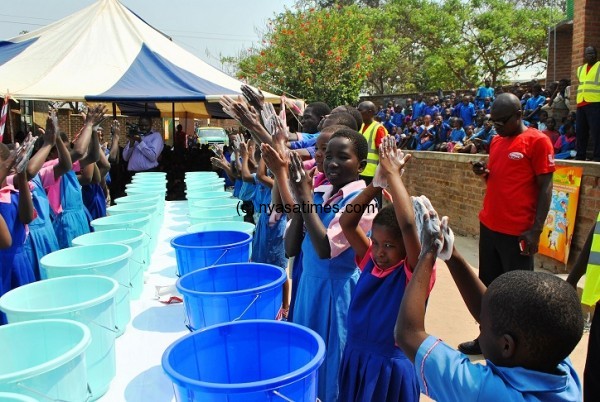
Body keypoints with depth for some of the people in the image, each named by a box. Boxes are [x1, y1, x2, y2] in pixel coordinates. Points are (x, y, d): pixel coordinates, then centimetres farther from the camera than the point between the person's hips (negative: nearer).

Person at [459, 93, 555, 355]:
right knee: (488, 286, 15)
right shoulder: (496, 141, 13)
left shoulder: (537, 141, -9)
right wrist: (484, 173, 1)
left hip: (518, 231, -7)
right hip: (489, 226, 7)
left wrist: (536, 229, -16)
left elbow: (545, 187, -11)